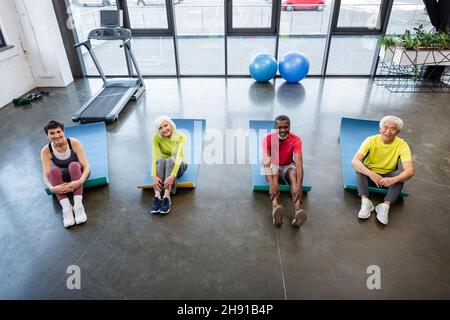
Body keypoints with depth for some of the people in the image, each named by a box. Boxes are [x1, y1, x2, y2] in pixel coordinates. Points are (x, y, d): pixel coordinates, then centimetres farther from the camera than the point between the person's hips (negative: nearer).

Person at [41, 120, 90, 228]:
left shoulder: (74, 143, -22)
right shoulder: (46, 151, -17)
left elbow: (86, 166, -27)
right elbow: (46, 175, -21)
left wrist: (80, 181, -45)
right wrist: (52, 188, -42)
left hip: (77, 174, -1)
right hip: (62, 177, 2)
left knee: (74, 165, -35)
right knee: (54, 170, -32)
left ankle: (78, 205, -41)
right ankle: (66, 207, -38)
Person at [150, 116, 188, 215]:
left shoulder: (180, 137, -20)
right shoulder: (156, 137, -14)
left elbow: (179, 157, -32)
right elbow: (154, 157, -26)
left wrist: (172, 176, -47)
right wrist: (154, 176, -42)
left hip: (177, 166, -1)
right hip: (162, 166, 2)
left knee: (170, 160, -37)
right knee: (160, 160, -35)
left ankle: (166, 197, -46)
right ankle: (157, 197, -44)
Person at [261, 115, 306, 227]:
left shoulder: (295, 140, -20)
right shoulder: (268, 139, -22)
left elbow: (299, 164, -31)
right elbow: (266, 163, -34)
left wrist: (299, 186, -48)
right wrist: (272, 185, -50)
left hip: (288, 166, 1)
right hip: (273, 166, -1)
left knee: (293, 173, -33)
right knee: (274, 171, -35)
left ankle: (298, 210, -54)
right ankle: (275, 208, -58)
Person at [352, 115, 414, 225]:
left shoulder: (402, 145, -16)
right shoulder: (371, 140, -17)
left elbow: (410, 171, -27)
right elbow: (354, 161, -30)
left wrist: (393, 180, -47)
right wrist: (371, 174, -46)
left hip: (388, 177, 0)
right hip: (369, 175, 0)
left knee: (401, 174, -28)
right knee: (360, 167, -29)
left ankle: (385, 206, -33)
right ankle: (365, 202, -33)